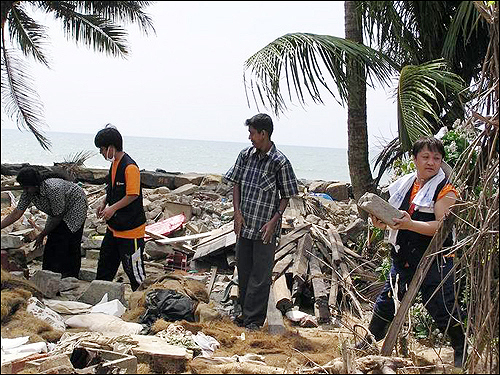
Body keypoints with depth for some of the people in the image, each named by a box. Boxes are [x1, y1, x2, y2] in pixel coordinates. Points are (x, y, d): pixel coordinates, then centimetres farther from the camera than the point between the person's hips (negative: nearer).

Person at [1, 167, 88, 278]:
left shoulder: (53, 188, -38)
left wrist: (42, 235, -18)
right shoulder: (28, 192, -16)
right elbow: (17, 213, -11)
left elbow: (58, 217, -28)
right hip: (58, 212, 8)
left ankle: (71, 278, -3)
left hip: (76, 206, -8)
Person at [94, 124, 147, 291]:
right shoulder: (114, 163, 9)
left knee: (133, 268, 0)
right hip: (114, 227, 10)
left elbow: (133, 195, -23)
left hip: (130, 229, -10)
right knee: (105, 264, 19)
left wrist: (113, 208, -20)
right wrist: (104, 202, 6)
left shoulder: (130, 167, -21)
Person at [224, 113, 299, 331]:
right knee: (243, 270, 14)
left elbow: (286, 196, -5)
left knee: (260, 275, 0)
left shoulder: (280, 162, -12)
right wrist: (237, 212, -1)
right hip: (244, 225, 5)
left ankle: (255, 319, 9)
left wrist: (274, 220, -14)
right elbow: (236, 184, 11)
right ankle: (245, 312, 28)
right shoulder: (245, 155, 3)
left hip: (265, 229, -5)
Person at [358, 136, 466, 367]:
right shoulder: (403, 185, 8)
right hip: (403, 258, 5)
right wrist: (381, 221, -8)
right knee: (386, 300, 11)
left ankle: (461, 350, 19)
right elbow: (392, 218, 15)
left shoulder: (445, 191, -8)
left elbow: (441, 226, -19)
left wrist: (410, 224, -32)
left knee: (442, 306, 0)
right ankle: (370, 341, 28)